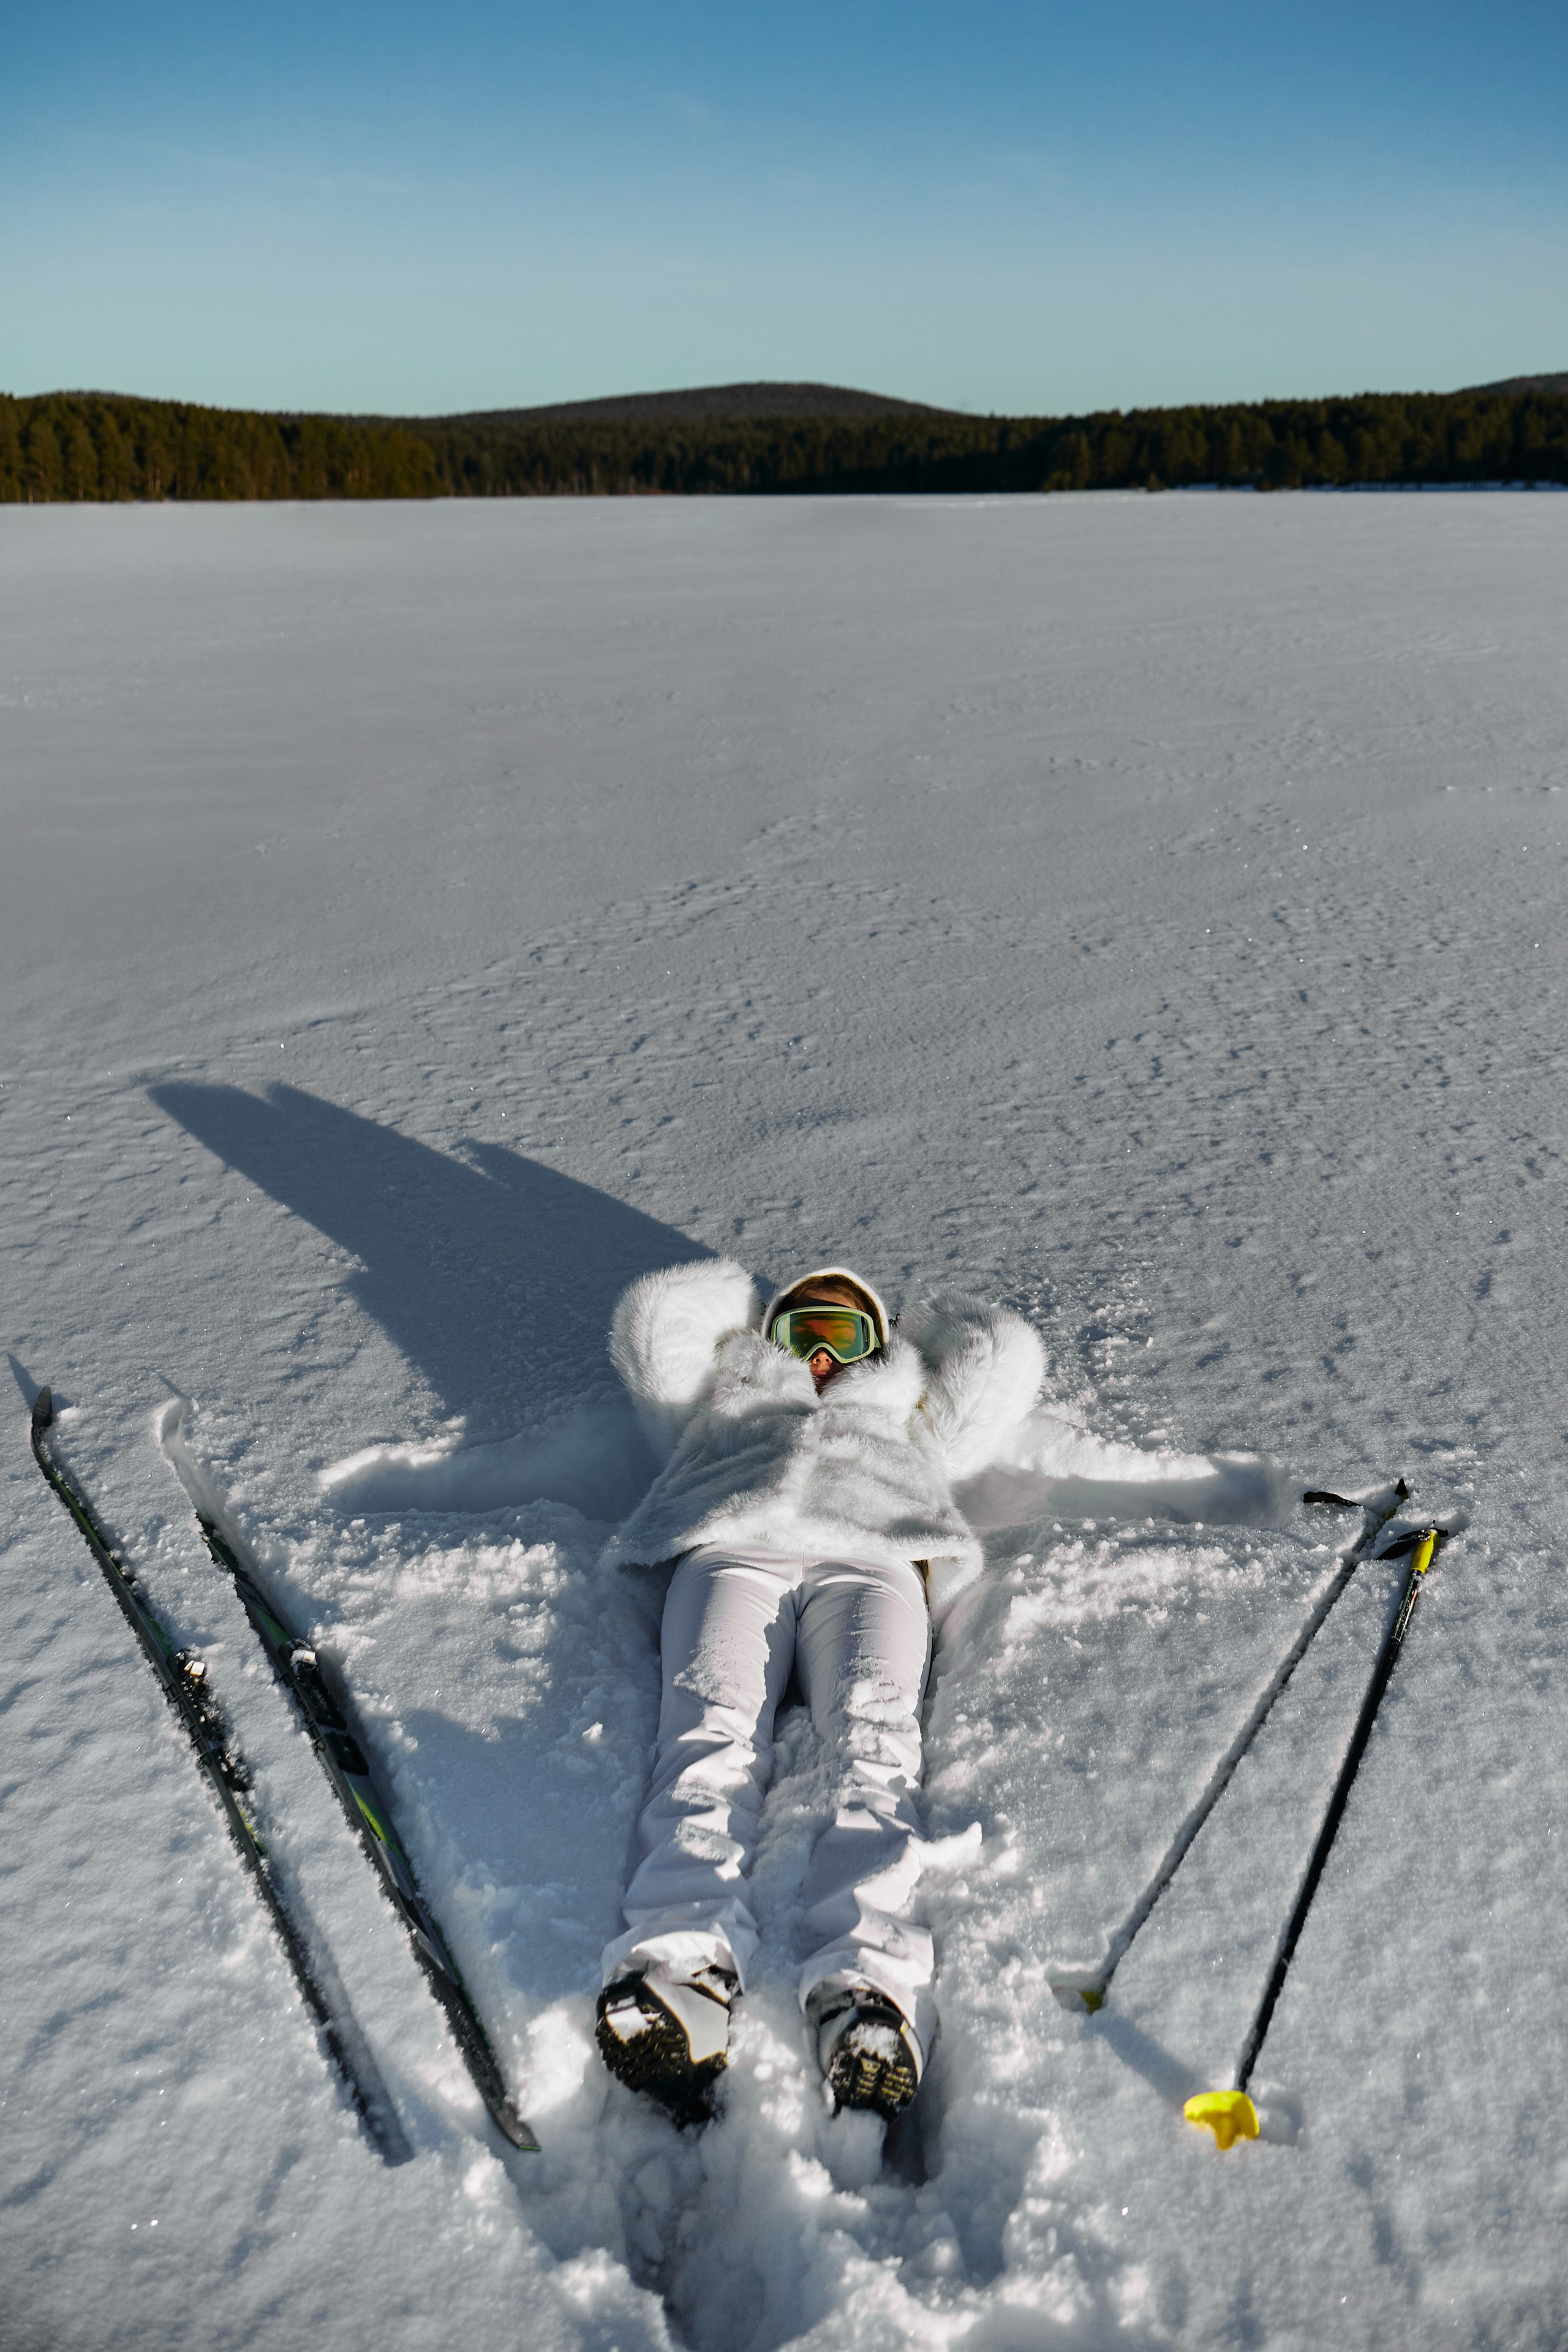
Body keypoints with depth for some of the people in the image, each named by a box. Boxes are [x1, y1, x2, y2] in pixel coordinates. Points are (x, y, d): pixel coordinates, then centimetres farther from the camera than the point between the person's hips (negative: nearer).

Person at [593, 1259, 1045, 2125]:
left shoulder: (912, 1412, 44)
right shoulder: (720, 1396, 43)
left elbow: (1009, 1354, 37)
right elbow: (651, 1319, 33)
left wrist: (930, 1322, 52)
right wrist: (740, 1295, 47)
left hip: (871, 1557, 0)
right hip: (730, 1548, 0)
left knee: (874, 1740, -31)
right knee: (713, 1734, -31)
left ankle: (866, 1975, -52)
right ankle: (681, 1957, -52)